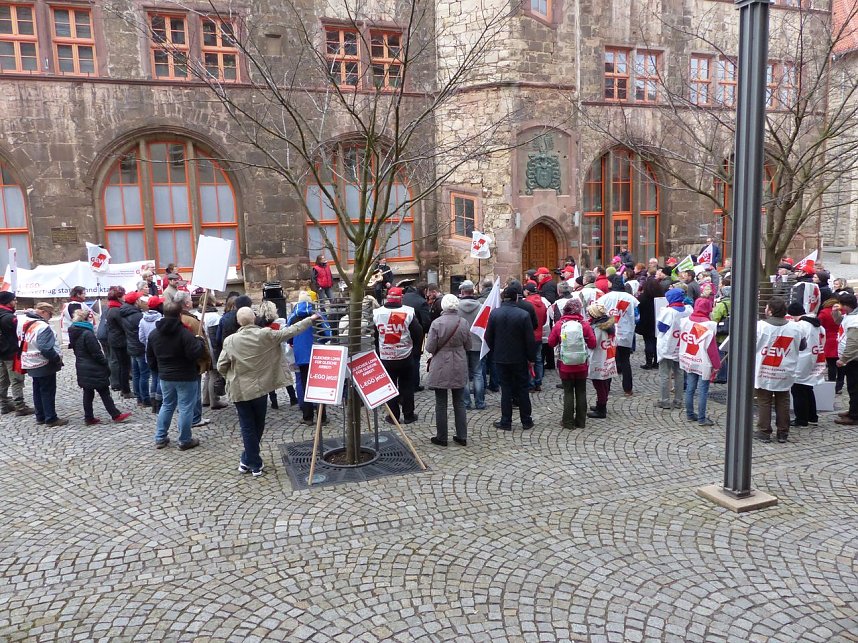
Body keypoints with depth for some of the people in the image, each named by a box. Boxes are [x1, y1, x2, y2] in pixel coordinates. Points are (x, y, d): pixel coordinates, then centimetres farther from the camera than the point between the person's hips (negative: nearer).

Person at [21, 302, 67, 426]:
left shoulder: (27, 324, 8)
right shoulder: (43, 327, -22)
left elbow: (25, 344, 16)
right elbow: (45, 348, -28)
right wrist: (57, 358, -16)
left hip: (32, 365, 9)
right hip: (44, 365, -9)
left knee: (38, 391, 16)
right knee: (48, 392, -2)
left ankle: (40, 417, 24)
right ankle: (51, 419, 3)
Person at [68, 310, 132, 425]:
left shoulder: (73, 333, 7)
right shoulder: (87, 333, -20)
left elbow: (77, 351, 15)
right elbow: (96, 353, -18)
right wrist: (106, 366, -8)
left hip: (82, 369, 8)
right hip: (94, 370, -8)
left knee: (88, 393, 13)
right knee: (104, 392, -1)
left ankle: (89, 418, 17)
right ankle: (116, 415, 6)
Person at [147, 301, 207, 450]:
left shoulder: (154, 333, 3)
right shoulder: (184, 333, -21)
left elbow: (150, 357, 12)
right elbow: (197, 353, -25)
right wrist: (199, 340, -7)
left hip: (165, 377, 6)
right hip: (186, 377, -6)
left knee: (167, 405, 20)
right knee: (186, 408, 3)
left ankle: (160, 438, 24)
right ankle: (185, 441, 10)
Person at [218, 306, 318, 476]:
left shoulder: (230, 340, -9)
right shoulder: (266, 335, -12)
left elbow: (221, 367, -5)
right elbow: (290, 331, -4)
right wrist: (311, 319, 6)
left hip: (239, 390, 0)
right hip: (260, 388, 0)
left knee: (247, 427, 8)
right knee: (257, 426, 17)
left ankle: (254, 464, 12)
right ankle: (248, 460, 25)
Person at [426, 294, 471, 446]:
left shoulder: (437, 323, -15)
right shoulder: (464, 323, -4)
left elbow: (430, 348, -13)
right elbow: (468, 346, 6)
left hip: (441, 368, -3)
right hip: (459, 368, 3)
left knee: (441, 404, 6)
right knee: (459, 403, 13)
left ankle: (441, 437, 14)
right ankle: (462, 436, 18)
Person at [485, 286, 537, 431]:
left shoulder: (494, 313, -7)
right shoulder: (523, 314, -13)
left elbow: (488, 336, -1)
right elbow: (530, 339, -10)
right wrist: (531, 358, 1)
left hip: (501, 358, 1)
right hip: (520, 359, -1)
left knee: (506, 389, 9)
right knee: (522, 389, 10)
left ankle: (506, 422, 11)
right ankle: (526, 421, 18)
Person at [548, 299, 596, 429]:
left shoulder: (559, 325, -10)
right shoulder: (584, 325, -10)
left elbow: (551, 343, -1)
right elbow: (593, 344, -4)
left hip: (565, 366, 0)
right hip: (582, 366, 1)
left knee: (568, 392, 9)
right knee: (581, 392, 13)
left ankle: (568, 422, 13)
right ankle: (580, 421, 20)